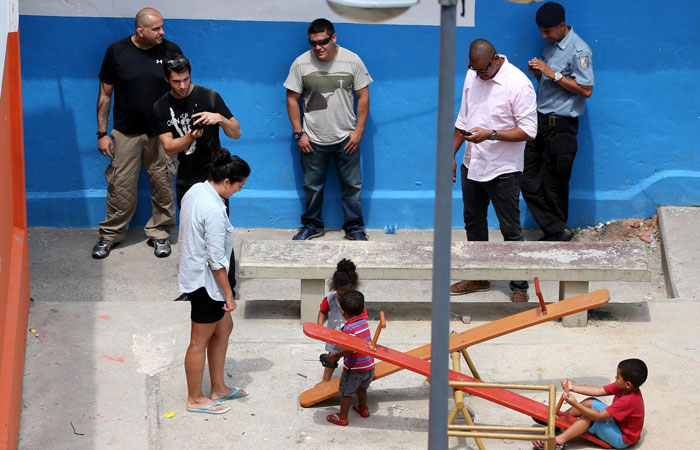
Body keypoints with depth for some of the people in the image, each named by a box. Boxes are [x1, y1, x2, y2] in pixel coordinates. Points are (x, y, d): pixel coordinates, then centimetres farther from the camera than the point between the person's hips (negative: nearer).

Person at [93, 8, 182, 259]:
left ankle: (159, 233, 23)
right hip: (126, 132, -1)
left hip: (161, 133, 1)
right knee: (121, 186, 4)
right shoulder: (117, 52, -7)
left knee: (163, 185, 7)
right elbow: (105, 94, 0)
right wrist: (102, 133, -2)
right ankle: (110, 234, 19)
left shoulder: (171, 51, -6)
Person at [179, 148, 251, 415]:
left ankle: (218, 389, 31)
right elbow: (216, 259, -25)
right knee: (200, 341, 5)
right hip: (205, 281, -10)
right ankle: (195, 399, 20)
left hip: (193, 271, 10)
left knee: (224, 328, 21)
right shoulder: (214, 210, -28)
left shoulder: (195, 191, 1)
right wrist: (229, 294, -15)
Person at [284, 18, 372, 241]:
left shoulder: (352, 61, -7)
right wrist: (299, 133, -4)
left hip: (346, 139, 0)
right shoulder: (301, 63, -7)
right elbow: (292, 98, -1)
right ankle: (312, 225, 29)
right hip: (313, 140, 0)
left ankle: (354, 228, 22)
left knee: (352, 186, 8)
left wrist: (358, 131, -5)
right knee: (312, 186, 11)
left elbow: (363, 96, -1)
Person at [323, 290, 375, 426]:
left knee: (346, 392, 10)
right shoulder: (364, 322, 1)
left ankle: (342, 417, 21)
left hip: (354, 368, -7)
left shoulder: (349, 328, -23)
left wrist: (336, 355, -19)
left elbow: (350, 350, -31)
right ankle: (363, 408, 46)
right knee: (361, 387, 30)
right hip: (369, 366, 7)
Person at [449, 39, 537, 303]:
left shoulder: (518, 83, -19)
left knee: (510, 230, -1)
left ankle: (519, 287, 9)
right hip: (472, 165, 7)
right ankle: (478, 278, 33)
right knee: (473, 222, 18)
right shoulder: (472, 76, 3)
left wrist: (490, 135, -28)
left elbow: (529, 130, -20)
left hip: (503, 170, -7)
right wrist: (452, 155, 15)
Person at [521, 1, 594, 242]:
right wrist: (538, 73, 1)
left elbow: (586, 89, -17)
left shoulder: (579, 50, -13)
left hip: (560, 125, -9)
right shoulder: (550, 44, 13)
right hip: (541, 120, 9)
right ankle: (557, 231, 9)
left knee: (553, 185, -1)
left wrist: (553, 74, -20)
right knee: (529, 181, 4)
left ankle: (557, 233, 14)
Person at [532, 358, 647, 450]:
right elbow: (599, 390, -3)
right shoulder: (626, 388, -9)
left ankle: (560, 440, -20)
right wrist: (573, 388, -6)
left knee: (591, 415, -22)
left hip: (622, 439, -9)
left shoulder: (628, 401, -34)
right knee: (590, 402, 2)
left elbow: (600, 416, -29)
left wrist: (575, 404, -27)